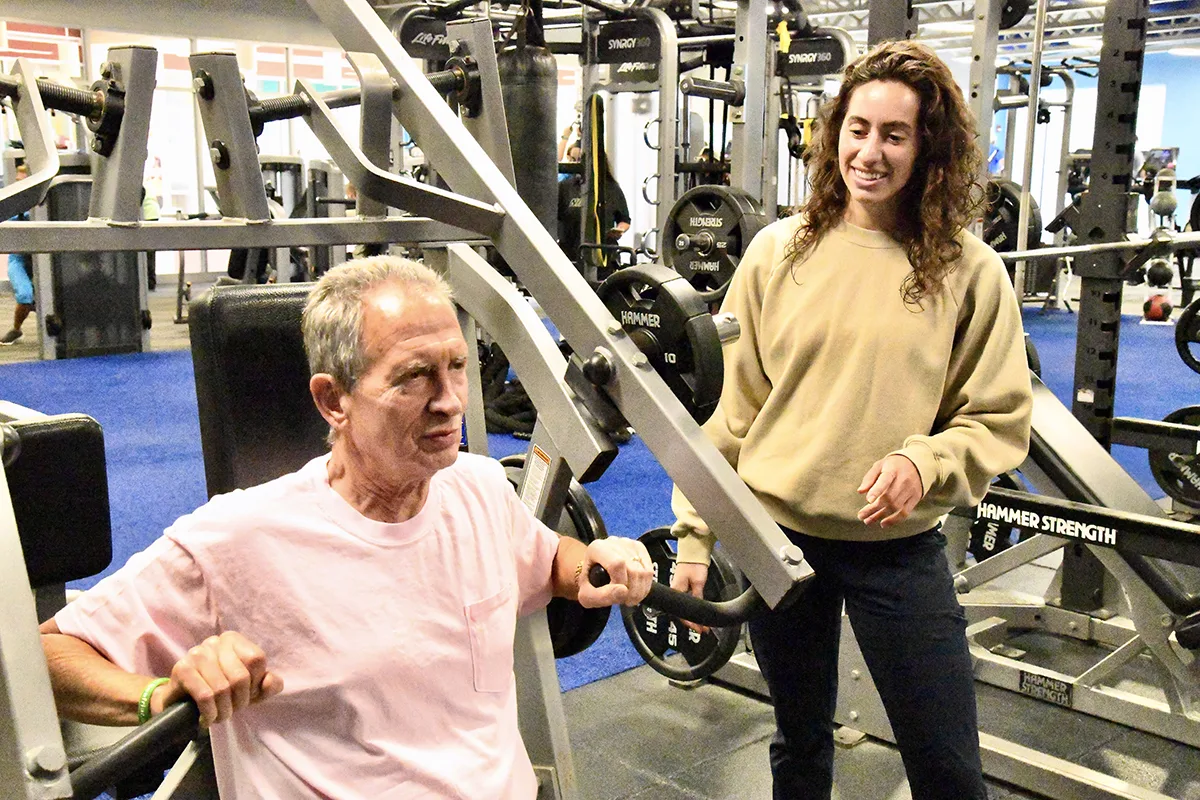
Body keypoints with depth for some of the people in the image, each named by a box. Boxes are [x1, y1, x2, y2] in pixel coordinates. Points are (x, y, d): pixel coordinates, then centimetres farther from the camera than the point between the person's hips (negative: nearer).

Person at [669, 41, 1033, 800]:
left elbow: (1000, 420, -2)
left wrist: (926, 463, -22)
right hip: (777, 536, 2)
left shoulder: (968, 271, -7)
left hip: (900, 549, -1)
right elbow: (729, 406, 0)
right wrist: (695, 535, -1)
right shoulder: (778, 252, -3)